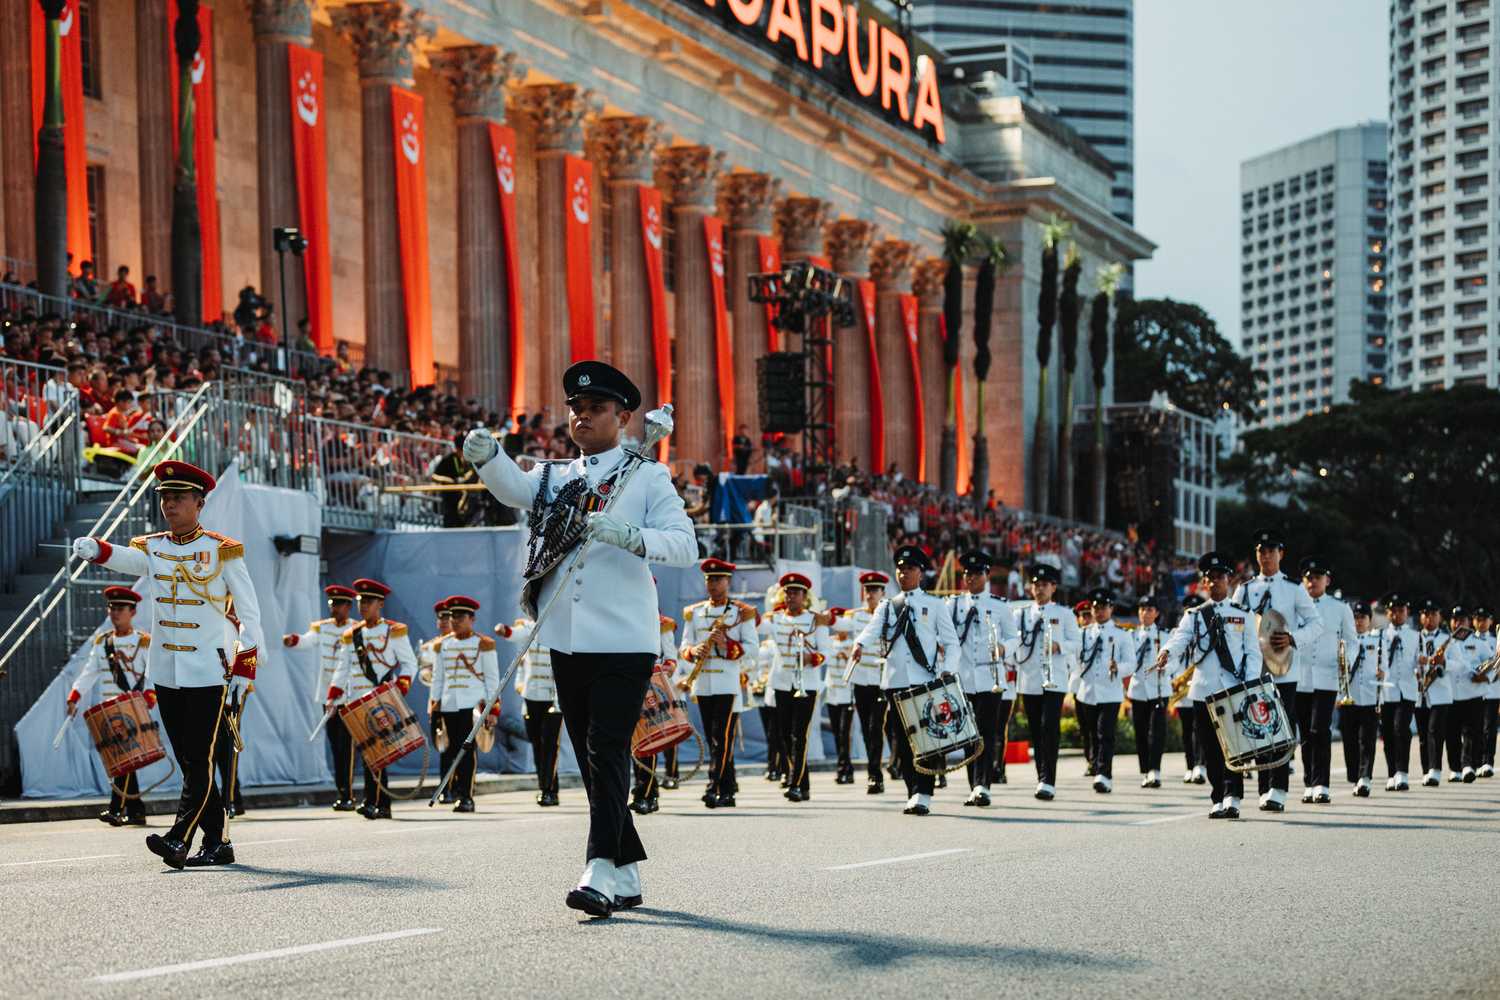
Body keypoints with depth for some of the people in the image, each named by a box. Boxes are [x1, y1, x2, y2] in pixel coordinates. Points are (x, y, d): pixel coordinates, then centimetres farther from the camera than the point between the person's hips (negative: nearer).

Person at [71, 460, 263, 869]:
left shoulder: (222, 551, -3)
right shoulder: (151, 548, 7)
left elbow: (249, 612, -1)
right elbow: (125, 558, -17)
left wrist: (245, 667, -6)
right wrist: (95, 549, -39)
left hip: (208, 669, -5)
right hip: (165, 670, 5)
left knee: (199, 759, -10)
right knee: (188, 760, 8)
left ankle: (179, 839, -17)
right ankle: (216, 843, 15)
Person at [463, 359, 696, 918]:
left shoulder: (647, 478, 2)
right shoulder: (554, 478, 15)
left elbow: (685, 545, -10)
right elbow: (515, 489, -6)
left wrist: (627, 535, -28)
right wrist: (485, 455, -27)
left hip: (624, 640, -5)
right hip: (567, 640, 5)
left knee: (607, 750, -15)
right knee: (590, 758, 9)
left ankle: (600, 872, -22)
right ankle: (627, 875, 18)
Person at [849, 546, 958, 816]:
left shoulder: (935, 605, 10)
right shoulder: (887, 606, 15)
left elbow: (951, 642, 7)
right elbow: (873, 629, -5)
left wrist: (948, 670, -10)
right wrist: (860, 644, -27)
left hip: (926, 681, -3)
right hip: (895, 682, 3)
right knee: (903, 742, 5)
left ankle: (922, 796, -14)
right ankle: (913, 794, 12)